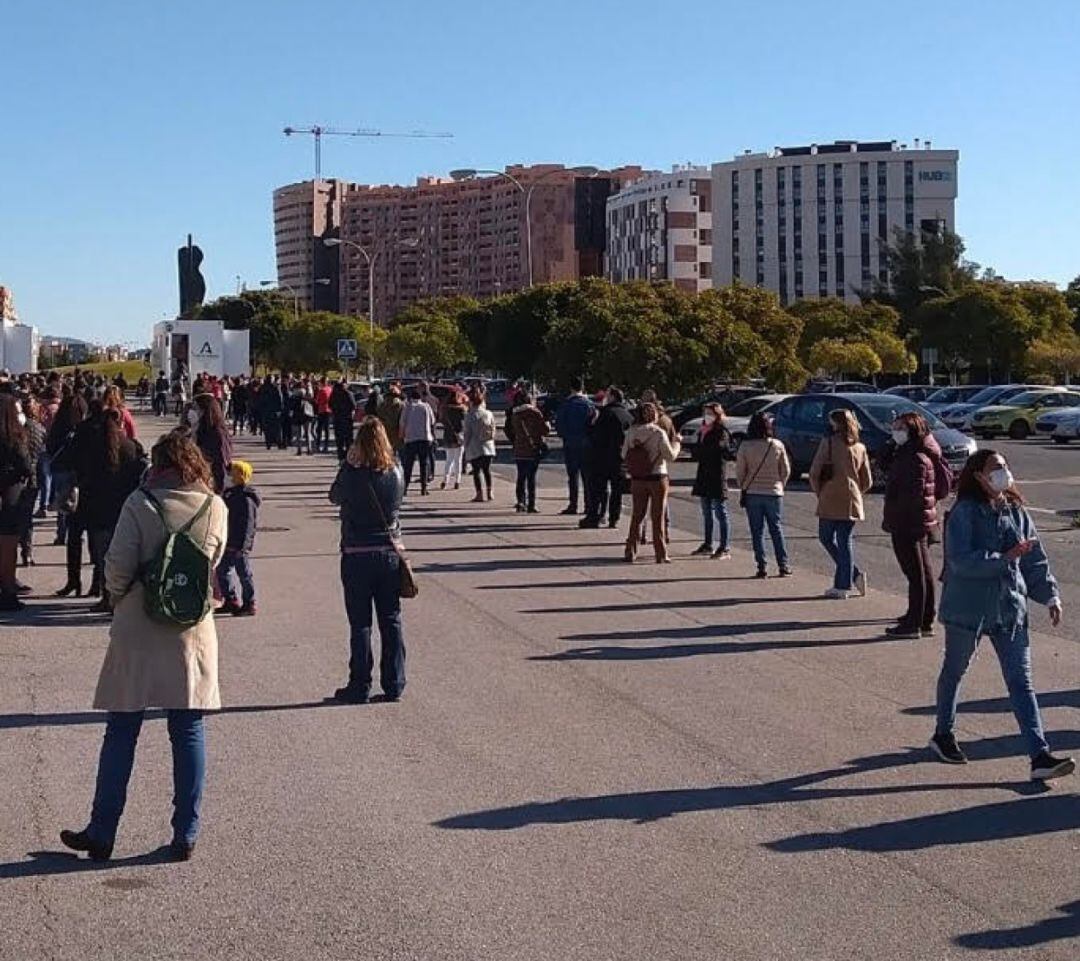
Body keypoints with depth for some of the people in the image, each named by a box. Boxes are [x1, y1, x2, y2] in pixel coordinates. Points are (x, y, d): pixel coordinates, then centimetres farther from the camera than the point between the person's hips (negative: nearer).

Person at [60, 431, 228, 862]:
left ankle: (101, 833, 15)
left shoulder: (140, 503, -10)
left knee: (121, 733, 8)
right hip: (193, 633, 2)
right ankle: (185, 835, 12)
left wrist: (120, 597, 9)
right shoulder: (215, 508, -2)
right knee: (188, 733, 8)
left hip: (138, 633, -2)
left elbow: (118, 567, -10)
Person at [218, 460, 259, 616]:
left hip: (239, 546, -10)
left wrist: (241, 545, -24)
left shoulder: (246, 499, -20)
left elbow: (248, 525, -23)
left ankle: (249, 605, 9)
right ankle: (230, 601, 25)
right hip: (230, 544, 10)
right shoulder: (232, 493, 11)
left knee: (244, 573, -1)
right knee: (222, 570, 15)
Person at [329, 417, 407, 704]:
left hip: (357, 556, -3)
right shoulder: (396, 474, -5)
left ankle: (360, 686, 10)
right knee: (391, 622, 11)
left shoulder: (352, 476, -14)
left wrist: (348, 463, 4)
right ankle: (394, 685, 16)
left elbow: (334, 497, 3)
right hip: (390, 553, 3)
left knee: (360, 624, 5)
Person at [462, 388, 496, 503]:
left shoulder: (470, 415, -10)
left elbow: (467, 433, -7)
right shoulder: (489, 414, 2)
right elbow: (493, 431, 8)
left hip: (474, 449, -4)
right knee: (487, 469, 15)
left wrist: (465, 445, 3)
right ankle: (489, 492, 15)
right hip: (488, 447, 4)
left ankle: (480, 494, -2)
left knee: (476, 471, 2)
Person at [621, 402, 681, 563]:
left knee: (636, 515, 14)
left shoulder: (631, 432, -3)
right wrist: (676, 442, 4)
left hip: (637, 479, 3)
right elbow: (671, 456, -12)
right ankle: (661, 554, 8)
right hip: (657, 478, -3)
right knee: (658, 517, 5)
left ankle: (630, 551, 14)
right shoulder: (658, 433, -14)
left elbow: (624, 454, 2)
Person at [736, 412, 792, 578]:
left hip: (752, 493, -1)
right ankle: (783, 566, 10)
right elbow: (786, 470, 1)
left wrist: (744, 487, 11)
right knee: (777, 530, 11)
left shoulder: (745, 446, -9)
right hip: (774, 492, 1)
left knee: (757, 532, 5)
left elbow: (739, 471, -5)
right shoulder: (778, 445, -5)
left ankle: (762, 567, 2)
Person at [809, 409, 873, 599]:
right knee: (845, 542, 8)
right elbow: (867, 482, 10)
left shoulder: (828, 442, -6)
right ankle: (843, 584, 4)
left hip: (830, 501, -4)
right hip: (851, 503, 4)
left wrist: (819, 492, 6)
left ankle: (854, 574, 6)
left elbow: (814, 471, -8)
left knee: (826, 538, 10)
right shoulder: (860, 448, 8)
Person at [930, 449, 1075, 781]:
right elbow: (960, 560, -22)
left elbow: (1035, 561, 12)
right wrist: (1004, 558, -26)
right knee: (954, 671, 14)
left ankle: (1040, 756, -6)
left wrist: (1050, 595, 4)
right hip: (967, 608, -4)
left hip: (1010, 610, 5)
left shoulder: (1017, 513, 6)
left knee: (1021, 682, -2)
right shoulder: (964, 513, -12)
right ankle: (943, 734, 34)